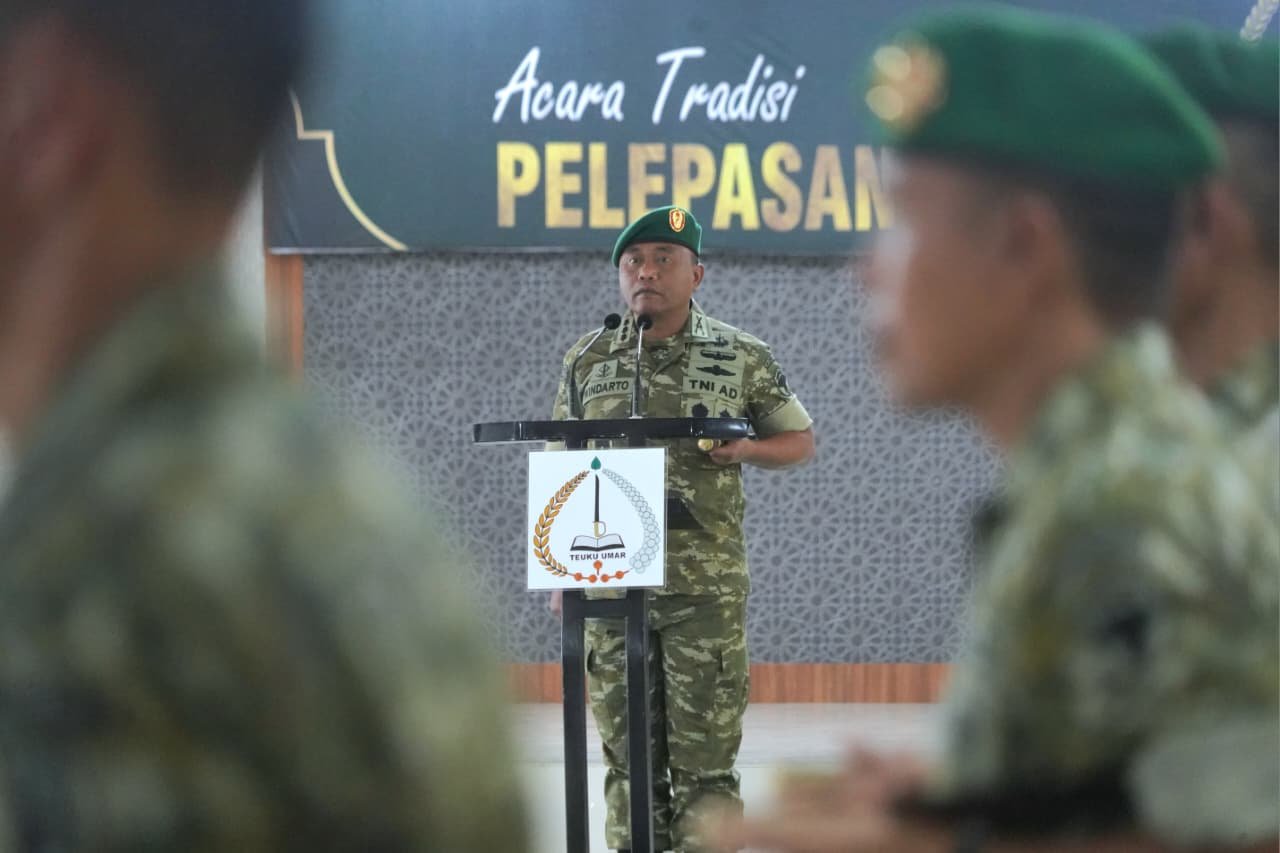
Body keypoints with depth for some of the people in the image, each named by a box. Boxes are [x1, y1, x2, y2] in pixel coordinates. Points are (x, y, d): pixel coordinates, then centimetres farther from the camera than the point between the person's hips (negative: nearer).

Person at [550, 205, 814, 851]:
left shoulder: (742, 358, 3)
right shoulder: (587, 361, 8)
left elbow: (800, 441, 11)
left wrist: (744, 449, -10)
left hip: (705, 586, -2)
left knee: (704, 756, -2)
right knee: (629, 755, 6)